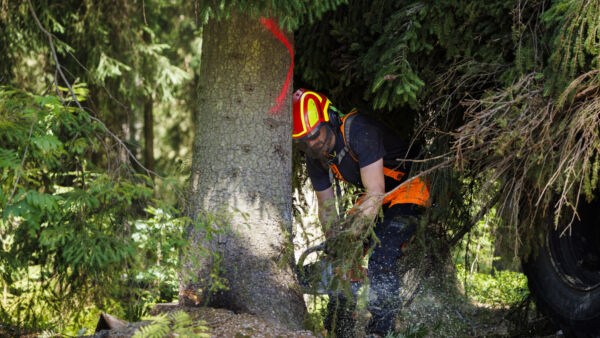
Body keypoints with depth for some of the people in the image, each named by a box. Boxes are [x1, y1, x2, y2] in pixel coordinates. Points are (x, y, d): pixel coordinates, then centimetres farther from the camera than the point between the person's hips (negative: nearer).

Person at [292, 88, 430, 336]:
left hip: (408, 189, -8)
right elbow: (327, 207, 4)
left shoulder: (358, 130, -32)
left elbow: (375, 194, -35)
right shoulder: (315, 157, -7)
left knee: (381, 260, -25)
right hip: (380, 197, 8)